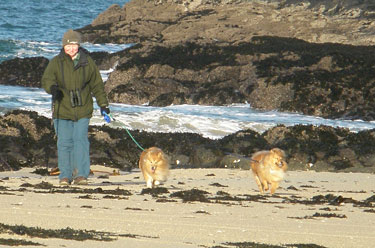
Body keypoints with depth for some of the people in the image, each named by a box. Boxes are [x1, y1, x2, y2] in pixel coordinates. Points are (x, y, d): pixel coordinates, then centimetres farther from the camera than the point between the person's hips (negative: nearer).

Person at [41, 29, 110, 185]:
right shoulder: (56, 62, 3)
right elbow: (46, 79, -9)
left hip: (83, 110, 0)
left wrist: (103, 104, 10)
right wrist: (52, 88, -31)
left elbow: (97, 84, 13)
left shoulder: (87, 62, 6)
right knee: (64, 142, 1)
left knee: (81, 141, -7)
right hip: (62, 110, 0)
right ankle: (65, 175, 9)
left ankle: (81, 174, -6)